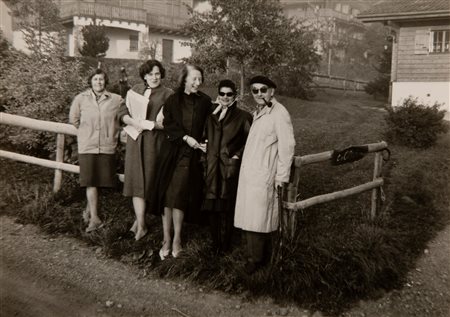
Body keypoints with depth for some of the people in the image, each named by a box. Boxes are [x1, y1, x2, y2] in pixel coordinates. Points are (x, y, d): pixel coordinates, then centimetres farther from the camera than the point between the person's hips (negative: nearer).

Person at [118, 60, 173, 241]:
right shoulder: (136, 90, 13)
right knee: (137, 180, 3)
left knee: (148, 180, 2)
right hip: (135, 140, 3)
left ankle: (139, 219, 16)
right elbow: (122, 112, 8)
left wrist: (151, 124, -17)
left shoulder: (168, 94, 1)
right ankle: (141, 225, 12)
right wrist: (134, 122, -11)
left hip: (153, 141, -3)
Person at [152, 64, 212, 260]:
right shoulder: (173, 101, 5)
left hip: (191, 155, -1)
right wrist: (186, 137, -15)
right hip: (171, 153, 1)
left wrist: (203, 143, -8)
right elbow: (168, 125, -3)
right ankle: (167, 239, 8)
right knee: (167, 196, -1)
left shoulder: (205, 102, 6)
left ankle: (177, 239, 8)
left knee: (179, 196, -5)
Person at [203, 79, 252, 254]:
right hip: (212, 165, 3)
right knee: (212, 206, 6)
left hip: (230, 167, -3)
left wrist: (238, 155, -6)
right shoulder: (211, 114, 11)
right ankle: (215, 241, 22)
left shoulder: (243, 116, -1)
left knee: (227, 206, 3)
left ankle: (225, 243, 20)